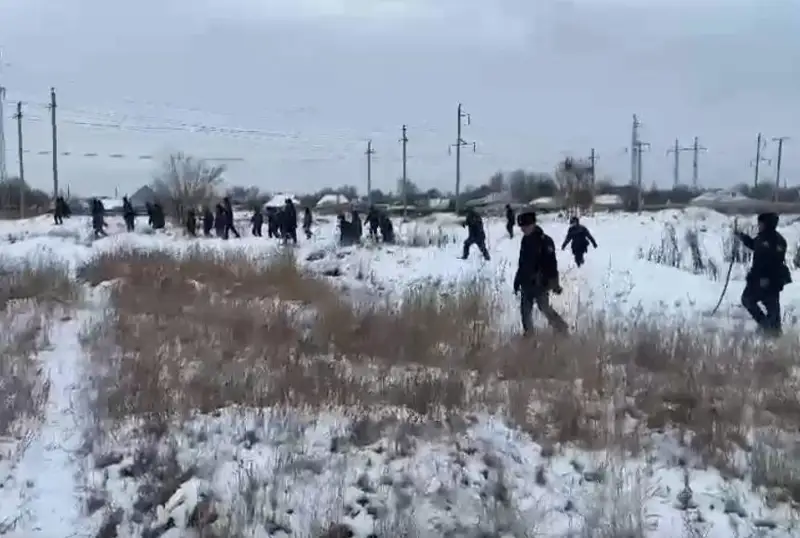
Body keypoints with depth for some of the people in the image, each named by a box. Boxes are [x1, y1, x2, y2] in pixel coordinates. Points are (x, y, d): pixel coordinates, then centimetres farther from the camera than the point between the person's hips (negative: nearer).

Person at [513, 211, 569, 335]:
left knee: (544, 308, -2)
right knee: (525, 309, 11)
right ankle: (527, 333, 22)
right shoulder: (525, 240, 6)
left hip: (541, 283, -7)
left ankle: (562, 329, 13)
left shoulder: (544, 241, -18)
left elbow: (551, 263, -19)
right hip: (527, 282, 7)